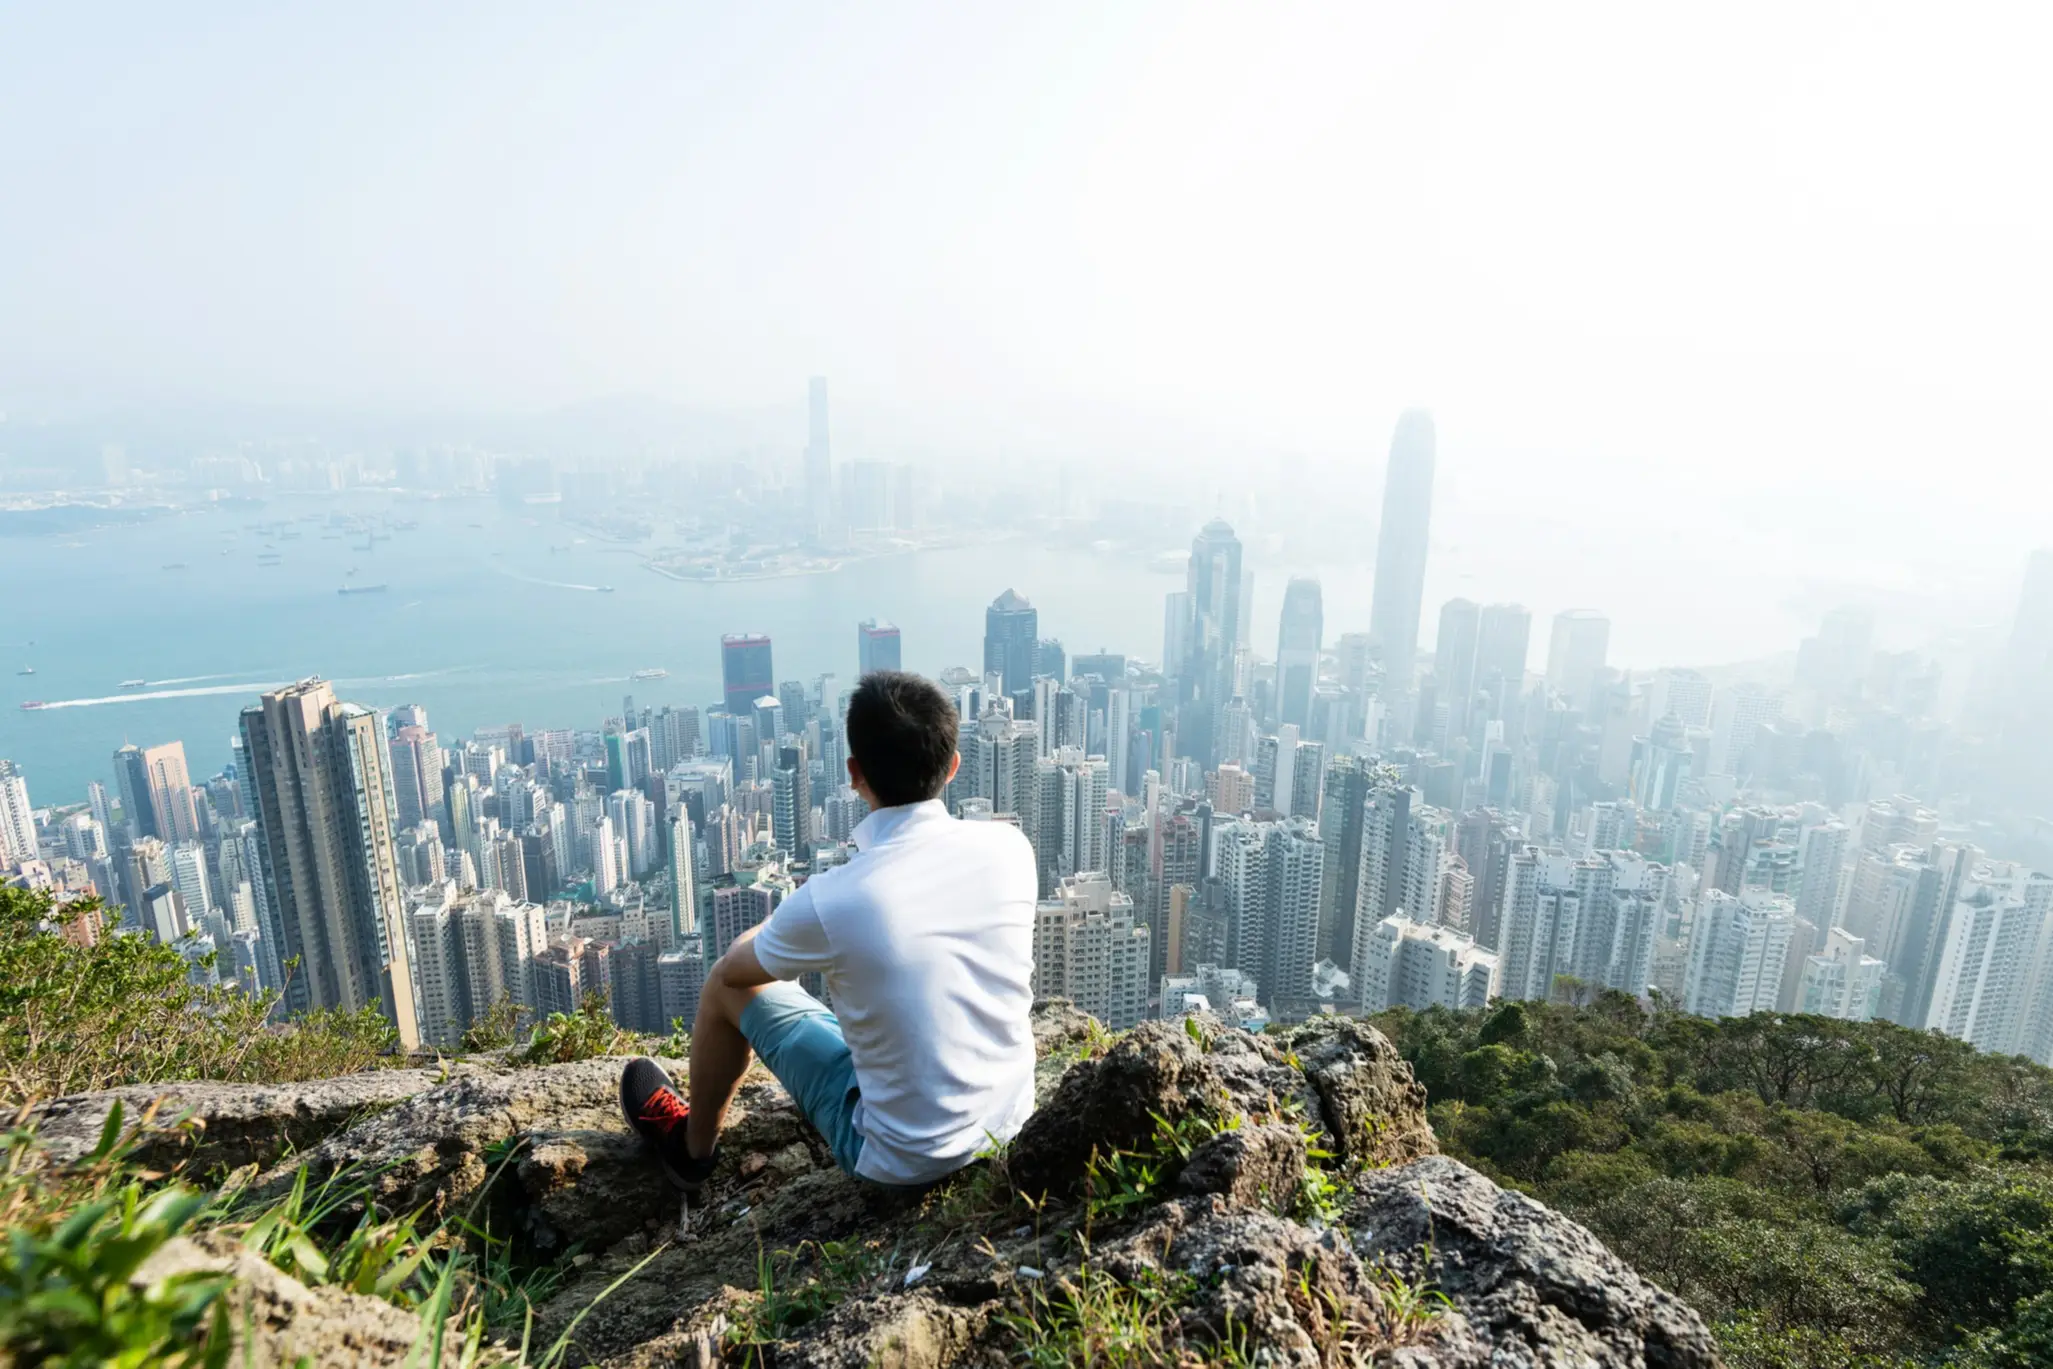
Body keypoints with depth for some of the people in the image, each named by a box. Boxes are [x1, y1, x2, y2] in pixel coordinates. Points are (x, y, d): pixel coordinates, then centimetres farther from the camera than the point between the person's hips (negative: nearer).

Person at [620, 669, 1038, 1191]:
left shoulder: (829, 903, -26)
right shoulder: (1010, 848, -15)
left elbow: (735, 969, -3)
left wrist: (772, 930, 19)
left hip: (903, 1161, -4)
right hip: (1015, 1123, 5)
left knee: (728, 984, 11)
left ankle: (693, 1148, 39)